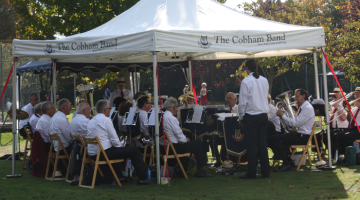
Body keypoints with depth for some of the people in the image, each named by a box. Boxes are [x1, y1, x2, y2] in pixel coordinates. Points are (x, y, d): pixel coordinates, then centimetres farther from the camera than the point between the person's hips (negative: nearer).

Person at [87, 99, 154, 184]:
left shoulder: (91, 121, 14)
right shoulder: (106, 120, -13)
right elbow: (114, 140, -14)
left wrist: (120, 145, 20)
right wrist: (121, 146, 7)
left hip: (93, 154, 9)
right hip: (103, 153, -9)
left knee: (117, 149, 37)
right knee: (134, 150, -2)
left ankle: (119, 176, 39)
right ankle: (142, 178, 1)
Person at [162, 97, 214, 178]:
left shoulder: (163, 116, 9)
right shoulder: (171, 118, -20)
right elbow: (178, 134, -17)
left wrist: (184, 138, 14)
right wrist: (185, 139, 3)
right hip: (173, 147, -10)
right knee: (199, 144, 1)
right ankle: (200, 171, 4)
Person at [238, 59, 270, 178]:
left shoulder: (246, 81, -12)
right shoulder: (264, 80, 6)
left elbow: (243, 102, -11)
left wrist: (240, 117, -1)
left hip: (251, 117, -5)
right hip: (264, 115, 5)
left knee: (251, 145, -1)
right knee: (262, 144, 9)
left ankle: (252, 172, 2)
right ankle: (265, 171, 11)